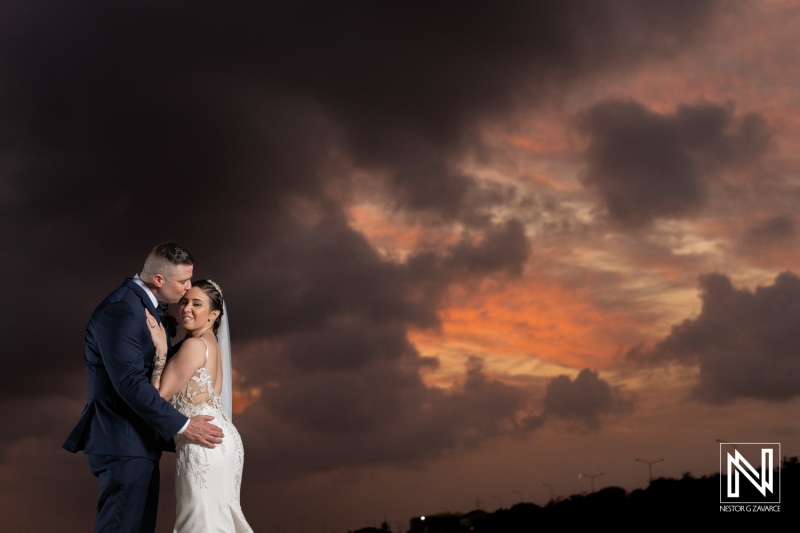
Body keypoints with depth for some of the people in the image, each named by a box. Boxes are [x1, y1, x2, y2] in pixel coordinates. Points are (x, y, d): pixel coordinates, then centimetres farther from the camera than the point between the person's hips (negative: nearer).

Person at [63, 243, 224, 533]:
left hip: (139, 443, 10)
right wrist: (182, 425, -22)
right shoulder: (121, 310, -20)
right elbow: (130, 383, -26)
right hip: (123, 444, -10)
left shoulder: (142, 304, 12)